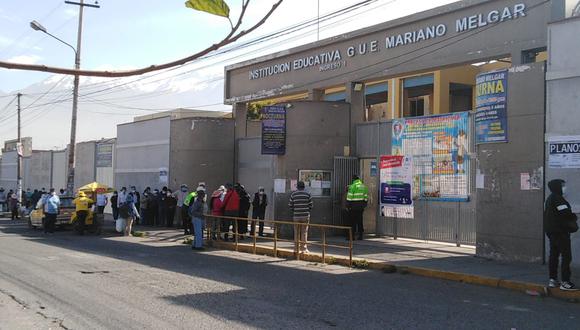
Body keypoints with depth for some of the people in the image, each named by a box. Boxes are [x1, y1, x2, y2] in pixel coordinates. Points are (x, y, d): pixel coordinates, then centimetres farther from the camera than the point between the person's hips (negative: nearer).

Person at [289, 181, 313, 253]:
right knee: (304, 232, 3)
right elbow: (311, 205, 1)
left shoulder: (293, 194, 1)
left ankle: (297, 248, 10)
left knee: (297, 232, 8)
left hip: (296, 216, 1)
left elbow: (290, 205, 2)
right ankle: (304, 248, 1)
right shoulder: (307, 194, 0)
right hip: (305, 216, -1)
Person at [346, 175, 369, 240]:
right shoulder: (363, 186, 9)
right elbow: (366, 197, 12)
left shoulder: (352, 186, -10)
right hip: (361, 206, 6)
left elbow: (349, 197, -11)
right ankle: (360, 235, 11)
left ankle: (352, 236, 0)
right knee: (360, 220, 10)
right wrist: (364, 205, 20)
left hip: (354, 206, -6)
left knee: (352, 221, 0)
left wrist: (347, 206, -5)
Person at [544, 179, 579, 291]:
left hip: (551, 231, 10)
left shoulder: (550, 199, 15)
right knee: (566, 256, -7)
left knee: (554, 255, 14)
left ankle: (552, 280, 18)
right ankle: (565, 282, -9)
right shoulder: (558, 199, -17)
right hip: (560, 231, -10)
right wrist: (574, 217, 0)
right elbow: (566, 214, -22)